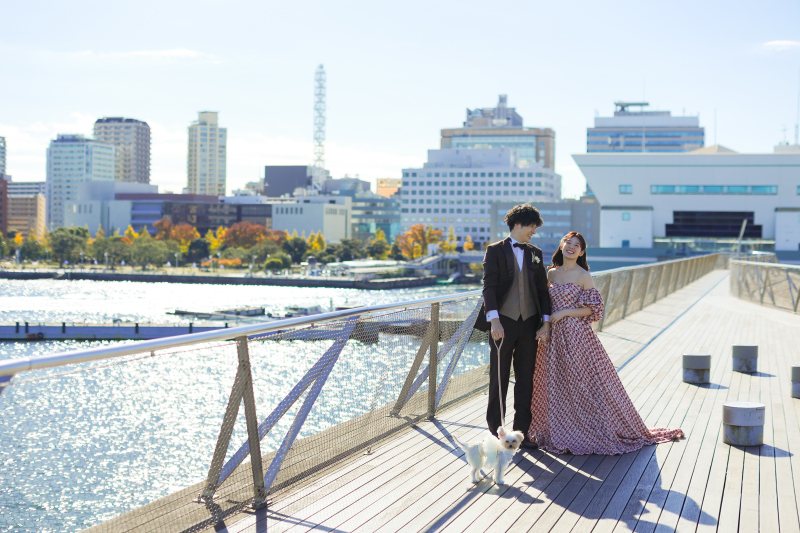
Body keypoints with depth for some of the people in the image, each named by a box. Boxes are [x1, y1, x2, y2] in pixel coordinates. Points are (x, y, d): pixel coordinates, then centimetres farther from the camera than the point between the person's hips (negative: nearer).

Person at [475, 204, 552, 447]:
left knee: (525, 378, 7)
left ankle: (521, 430, 15)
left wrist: (545, 322, -1)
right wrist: (494, 320, -20)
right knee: (499, 378, 3)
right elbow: (489, 286, -9)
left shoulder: (535, 254, 11)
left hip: (529, 323, 4)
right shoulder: (495, 250, -1)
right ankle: (496, 429, 14)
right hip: (503, 323, -4)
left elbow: (542, 289, 10)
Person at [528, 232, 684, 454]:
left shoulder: (583, 275, -6)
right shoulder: (551, 273, 10)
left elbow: (592, 309, -8)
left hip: (576, 334, -5)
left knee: (584, 382, -2)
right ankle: (560, 431, 20)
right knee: (555, 384, 8)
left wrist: (564, 312, -15)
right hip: (554, 336, 5)